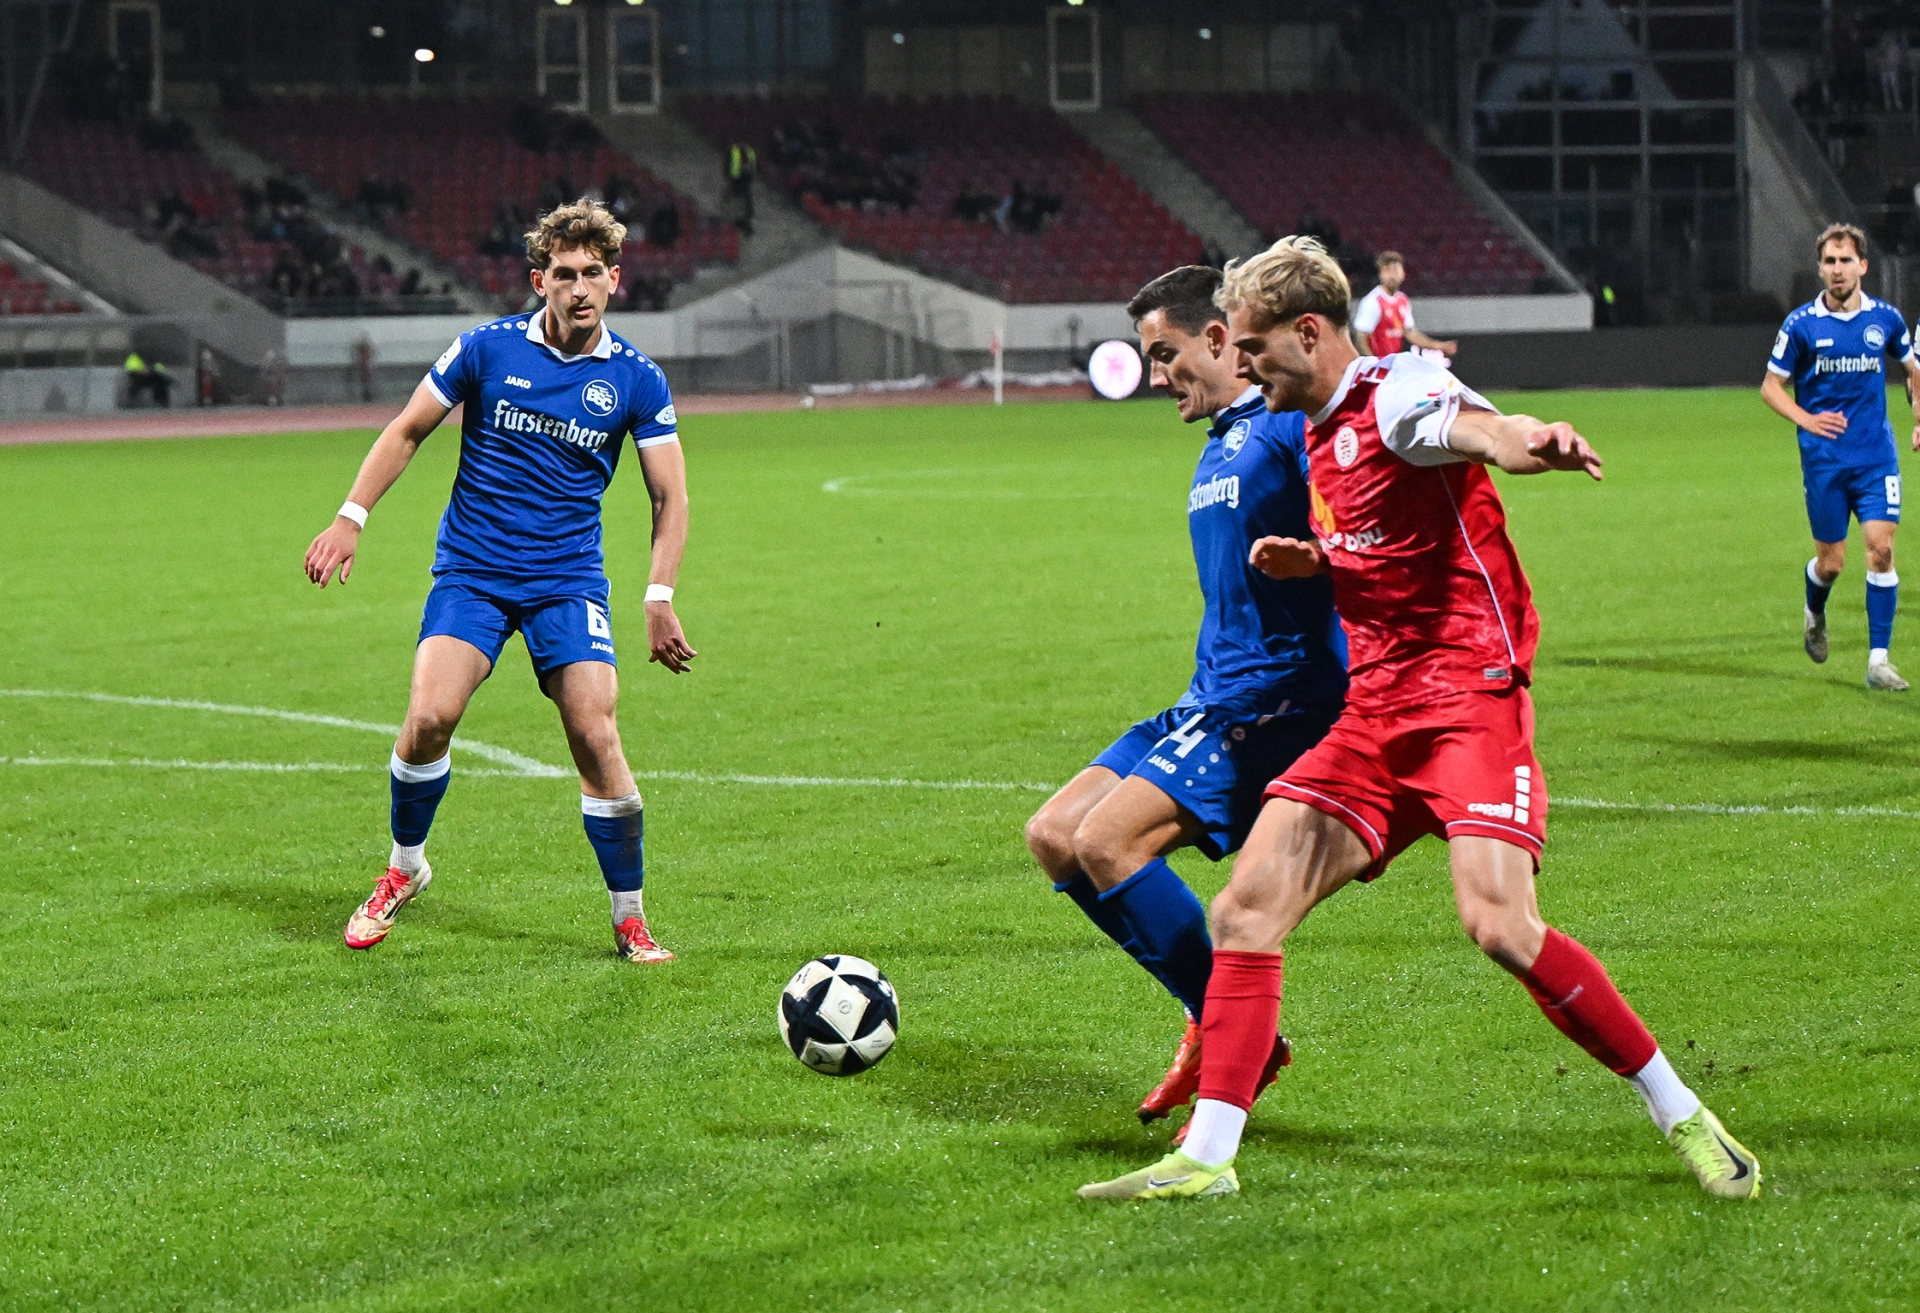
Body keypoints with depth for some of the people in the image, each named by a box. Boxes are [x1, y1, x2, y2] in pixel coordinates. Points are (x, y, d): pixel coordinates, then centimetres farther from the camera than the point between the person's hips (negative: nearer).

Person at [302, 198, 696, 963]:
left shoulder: (636, 381, -2)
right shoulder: (489, 349, -4)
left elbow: (669, 497, 4)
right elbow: (408, 431, 7)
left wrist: (660, 597, -7)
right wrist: (351, 518, 0)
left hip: (568, 581, 0)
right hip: (471, 573, 0)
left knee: (595, 735, -13)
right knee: (430, 715, -18)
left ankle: (630, 920, 3)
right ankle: (404, 869, 9)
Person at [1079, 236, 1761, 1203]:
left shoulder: (1396, 394, -9)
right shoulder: (1319, 433, 19)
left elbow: (1482, 432, -32)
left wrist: (1532, 442, -57)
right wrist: (1307, 562, 12)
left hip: (1467, 695, -9)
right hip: (1373, 713, 9)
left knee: (1498, 921, -23)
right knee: (1245, 907, -2)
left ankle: (1682, 1117, -8)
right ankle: (1205, 1158, 2)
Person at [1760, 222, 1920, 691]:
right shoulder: (1801, 325, -4)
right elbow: (1771, 386, 4)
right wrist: (1807, 420, -11)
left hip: (1877, 456, 1)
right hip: (1824, 460, -1)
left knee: (1881, 549, -11)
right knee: (1832, 560, 3)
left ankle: (1878, 660, -6)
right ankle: (1814, 612, 39)